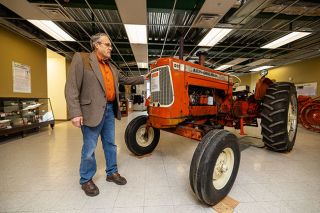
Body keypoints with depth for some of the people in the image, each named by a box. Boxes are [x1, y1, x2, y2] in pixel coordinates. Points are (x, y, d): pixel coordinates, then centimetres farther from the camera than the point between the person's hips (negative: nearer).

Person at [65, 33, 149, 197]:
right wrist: (75, 113, -18)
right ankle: (86, 180, 28)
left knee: (110, 144, 15)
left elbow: (125, 80, 29)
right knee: (89, 147, 6)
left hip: (110, 110, 7)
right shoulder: (81, 58, -4)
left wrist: (142, 79, 26)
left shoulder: (111, 67, 17)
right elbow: (71, 88, -11)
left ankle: (112, 172, 33)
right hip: (92, 111, -6)